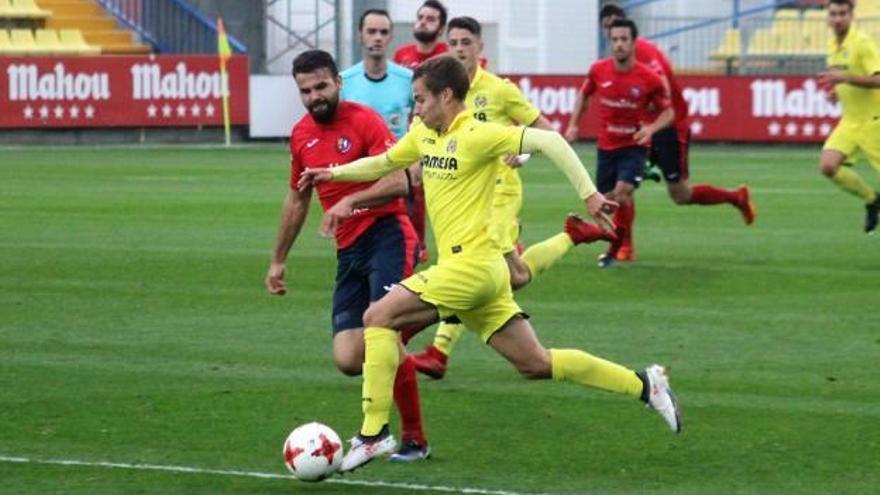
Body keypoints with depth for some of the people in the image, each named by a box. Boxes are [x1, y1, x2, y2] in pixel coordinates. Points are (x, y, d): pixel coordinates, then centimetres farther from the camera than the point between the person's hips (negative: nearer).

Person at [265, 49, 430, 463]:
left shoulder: (363, 120, -7)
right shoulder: (301, 135, 13)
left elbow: (398, 183, -18)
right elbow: (297, 199, 27)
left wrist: (350, 201, -31)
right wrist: (278, 260, 30)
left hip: (387, 236, -6)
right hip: (349, 251, 6)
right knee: (348, 359, -7)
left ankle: (414, 439, -8)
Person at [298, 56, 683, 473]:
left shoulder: (477, 135, -12)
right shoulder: (423, 135, 13)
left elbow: (549, 141, -18)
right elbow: (384, 163, 31)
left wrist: (589, 194, -22)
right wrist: (334, 173, 21)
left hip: (472, 263, -9)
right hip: (469, 270, 9)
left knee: (379, 317, -12)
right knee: (535, 364, 10)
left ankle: (374, 432, -12)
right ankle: (644, 384, 16)